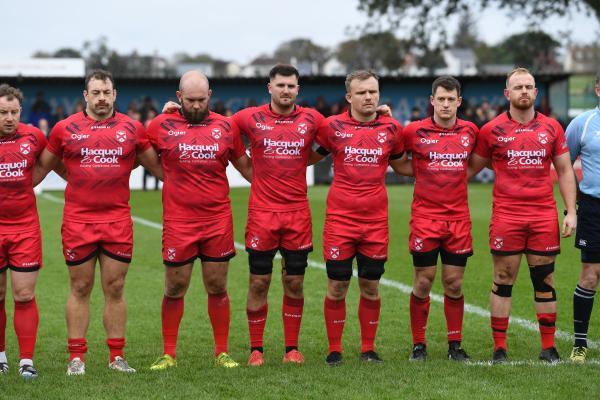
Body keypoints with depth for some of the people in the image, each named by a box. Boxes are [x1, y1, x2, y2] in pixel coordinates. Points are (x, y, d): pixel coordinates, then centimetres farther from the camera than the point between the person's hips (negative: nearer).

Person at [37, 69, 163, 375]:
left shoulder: (132, 128, 6)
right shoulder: (65, 129, 4)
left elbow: (157, 166, 16)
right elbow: (42, 168, 14)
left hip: (118, 221, 1)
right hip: (77, 221, -1)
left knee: (114, 289, 5)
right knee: (80, 289, 5)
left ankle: (117, 356, 12)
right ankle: (76, 357, 11)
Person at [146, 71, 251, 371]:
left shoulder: (225, 127, 6)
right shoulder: (162, 126, 0)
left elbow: (244, 166, 17)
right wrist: (169, 176, 3)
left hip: (218, 220, 2)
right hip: (178, 220, -1)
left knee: (217, 288, 8)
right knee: (175, 289, 5)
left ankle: (222, 352, 16)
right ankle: (168, 354, 15)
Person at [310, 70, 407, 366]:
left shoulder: (391, 129, 5)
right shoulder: (332, 126, -1)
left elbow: (400, 163, 22)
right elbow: (311, 157, 13)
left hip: (376, 220, 2)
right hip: (339, 219, -2)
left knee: (370, 287, 7)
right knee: (337, 287, 1)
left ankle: (368, 349, 17)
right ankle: (334, 350, 12)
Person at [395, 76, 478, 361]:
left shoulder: (470, 131, 6)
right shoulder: (415, 131, -3)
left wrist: (459, 176, 11)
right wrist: (422, 173, -2)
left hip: (459, 218, 2)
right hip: (424, 217, -2)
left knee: (454, 284, 5)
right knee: (423, 282, 0)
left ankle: (455, 345, 13)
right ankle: (419, 345, 9)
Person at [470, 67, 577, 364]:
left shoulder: (551, 128, 7)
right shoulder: (491, 130, 2)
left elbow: (564, 172, 11)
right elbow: (472, 168, 11)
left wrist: (570, 212, 3)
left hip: (544, 215, 2)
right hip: (506, 215, -1)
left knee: (544, 282, 5)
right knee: (503, 281, 1)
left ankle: (549, 348, 11)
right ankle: (499, 348, 7)